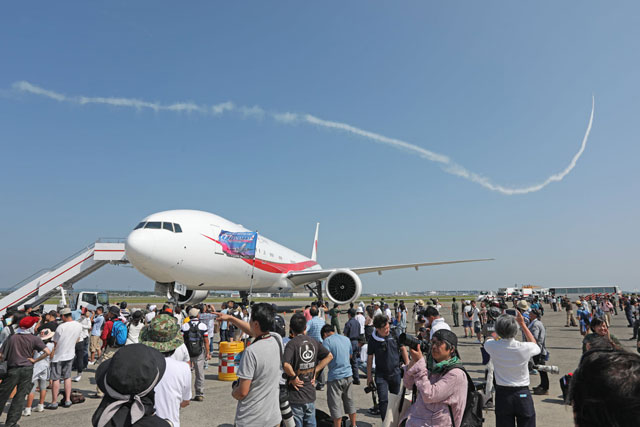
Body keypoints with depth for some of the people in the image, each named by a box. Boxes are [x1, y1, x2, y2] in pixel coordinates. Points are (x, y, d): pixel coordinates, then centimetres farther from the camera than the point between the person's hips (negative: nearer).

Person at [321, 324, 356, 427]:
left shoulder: (327, 341, -10)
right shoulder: (346, 339, 10)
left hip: (335, 376, -6)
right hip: (348, 374, 6)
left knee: (336, 405, 2)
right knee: (349, 400, 19)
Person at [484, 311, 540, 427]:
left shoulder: (492, 346, -15)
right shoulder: (525, 348, -18)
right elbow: (536, 346, 9)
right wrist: (522, 323, 8)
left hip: (502, 395, 1)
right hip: (523, 394, -1)